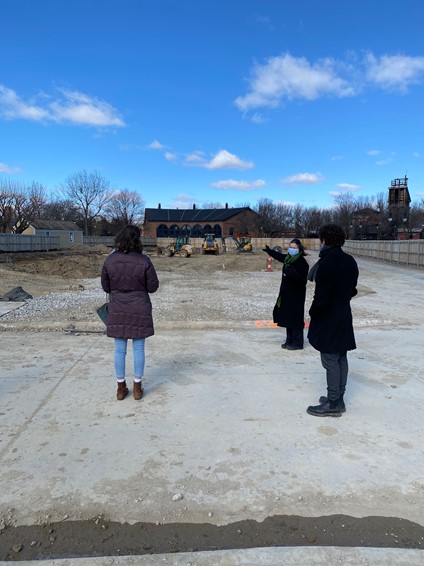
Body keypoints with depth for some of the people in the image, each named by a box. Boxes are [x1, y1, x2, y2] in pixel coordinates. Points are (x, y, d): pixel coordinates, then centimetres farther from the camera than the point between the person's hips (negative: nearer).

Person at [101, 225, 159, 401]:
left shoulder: (110, 260, -8)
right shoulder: (144, 261, -14)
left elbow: (106, 287, 2)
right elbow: (153, 287, -7)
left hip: (118, 311, 2)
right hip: (139, 310, -1)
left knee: (120, 350, 12)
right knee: (138, 349, 11)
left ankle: (121, 388, 22)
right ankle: (137, 388, 20)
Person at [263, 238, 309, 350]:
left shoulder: (302, 263, -18)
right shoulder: (288, 258, 5)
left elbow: (303, 281, -22)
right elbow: (279, 256, 28)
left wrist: (294, 274, -38)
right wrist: (268, 250, 37)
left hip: (296, 296, -8)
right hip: (286, 294, 8)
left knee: (295, 319, -2)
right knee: (287, 318, 14)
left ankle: (297, 343, 7)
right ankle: (290, 340, 25)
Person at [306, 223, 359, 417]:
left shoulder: (326, 263, -21)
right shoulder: (350, 261, 6)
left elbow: (321, 297, -22)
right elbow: (352, 290, 13)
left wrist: (313, 312, -6)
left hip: (328, 320, -8)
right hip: (344, 317, 9)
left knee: (330, 361, 0)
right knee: (341, 358, 15)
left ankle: (333, 404, 9)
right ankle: (338, 399, 26)